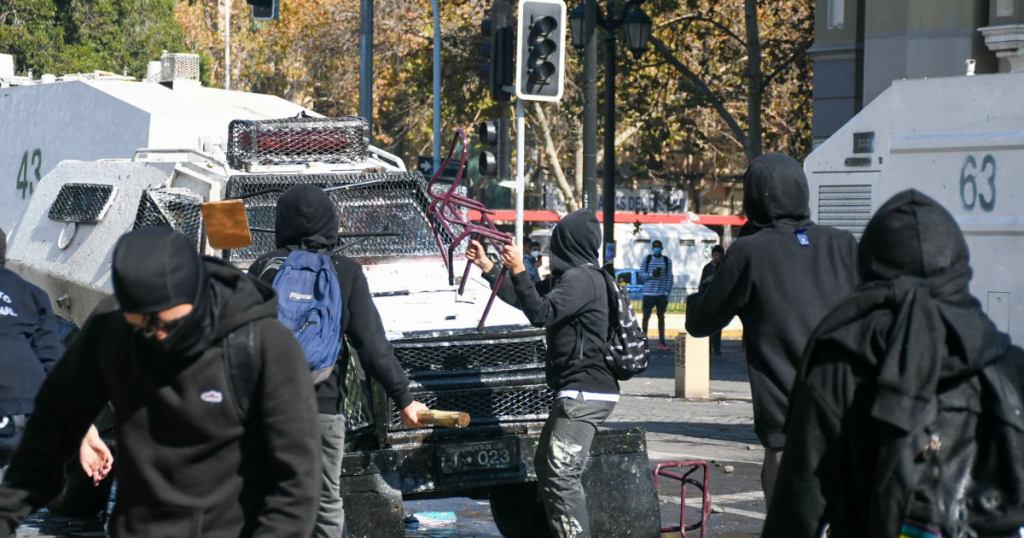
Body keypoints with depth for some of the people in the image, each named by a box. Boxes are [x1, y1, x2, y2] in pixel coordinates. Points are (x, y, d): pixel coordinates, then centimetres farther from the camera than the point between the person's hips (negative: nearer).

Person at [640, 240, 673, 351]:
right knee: (646, 317, 3)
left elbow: (670, 277, 3)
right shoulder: (647, 259, 4)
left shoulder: (667, 261, 5)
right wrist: (652, 274, -17)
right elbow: (641, 274, 1)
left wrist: (667, 291, -5)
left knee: (661, 317, 5)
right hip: (648, 293, -1)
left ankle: (661, 342, 7)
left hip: (662, 294, 1)